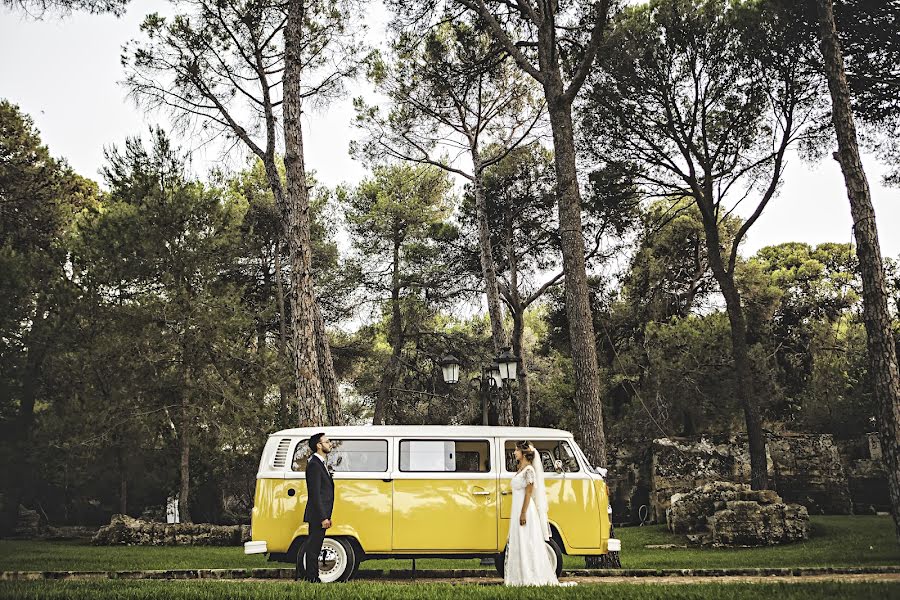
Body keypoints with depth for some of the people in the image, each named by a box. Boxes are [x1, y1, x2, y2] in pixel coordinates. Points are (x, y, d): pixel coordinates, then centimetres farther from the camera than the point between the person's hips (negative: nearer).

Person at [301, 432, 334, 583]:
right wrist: (323, 517, -20)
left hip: (320, 515, 10)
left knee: (314, 547, 14)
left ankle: (312, 578, 20)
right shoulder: (314, 465, -15)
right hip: (317, 515, -10)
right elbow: (315, 494, -19)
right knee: (313, 548, -4)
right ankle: (311, 578, 1)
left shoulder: (321, 463, 17)